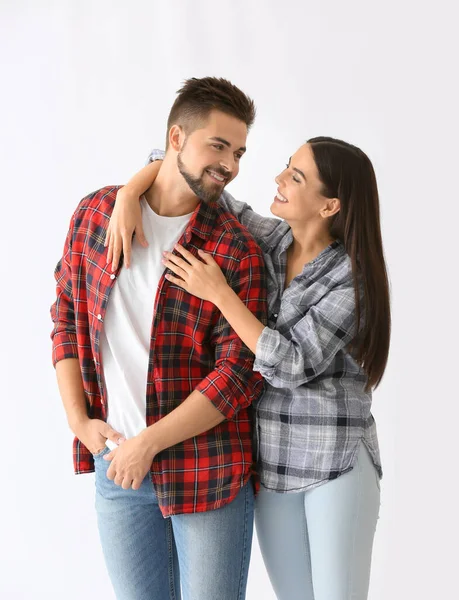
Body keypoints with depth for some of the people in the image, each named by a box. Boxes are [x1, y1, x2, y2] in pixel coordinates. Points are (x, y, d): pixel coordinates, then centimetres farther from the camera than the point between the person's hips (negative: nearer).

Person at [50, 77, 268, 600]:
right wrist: (80, 423, -2)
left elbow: (241, 372, -13)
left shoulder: (237, 250, -9)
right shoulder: (95, 213, 1)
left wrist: (147, 443, -15)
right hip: (115, 465, 3)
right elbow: (66, 320, 7)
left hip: (208, 469, -2)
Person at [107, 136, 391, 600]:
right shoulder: (267, 239, 0)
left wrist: (218, 293, -21)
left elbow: (293, 364, -22)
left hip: (336, 466, -5)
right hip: (270, 460, 5)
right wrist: (128, 195, -14)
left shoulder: (353, 276, -13)